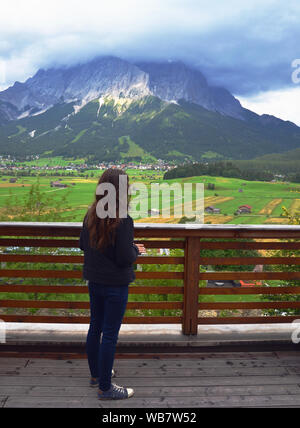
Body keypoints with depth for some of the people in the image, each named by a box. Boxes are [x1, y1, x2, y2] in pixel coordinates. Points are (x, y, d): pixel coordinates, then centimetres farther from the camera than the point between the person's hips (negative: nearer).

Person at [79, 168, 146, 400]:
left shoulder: (91, 214, -2)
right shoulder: (123, 220, -23)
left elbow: (83, 244, 8)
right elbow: (125, 259, -23)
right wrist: (136, 250, -1)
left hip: (94, 281, 7)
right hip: (115, 285, -7)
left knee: (95, 327, 21)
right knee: (110, 335, 6)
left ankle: (96, 374, 40)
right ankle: (105, 387, 21)